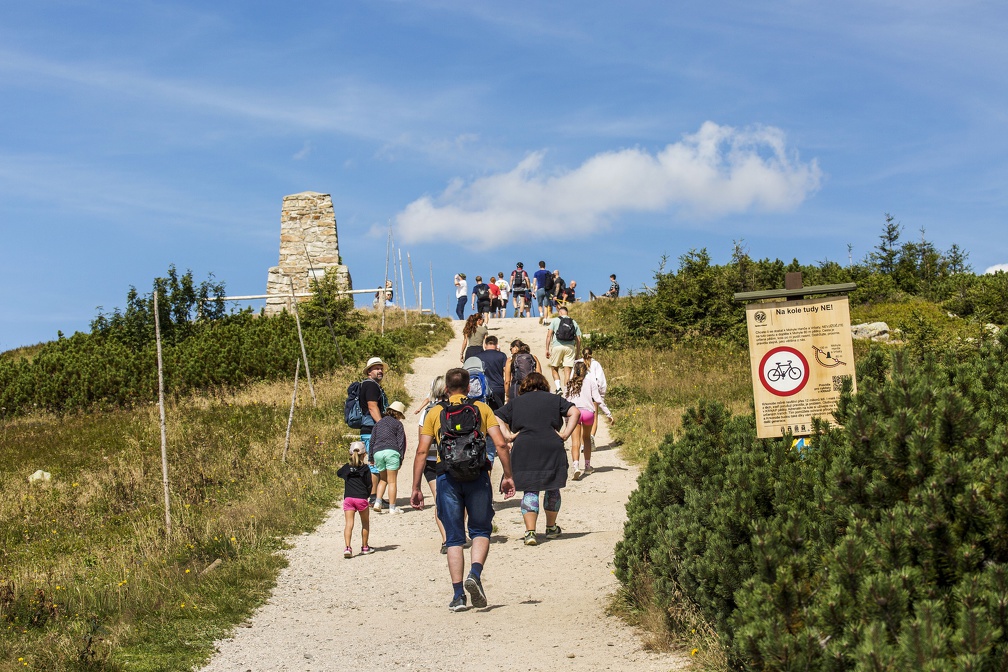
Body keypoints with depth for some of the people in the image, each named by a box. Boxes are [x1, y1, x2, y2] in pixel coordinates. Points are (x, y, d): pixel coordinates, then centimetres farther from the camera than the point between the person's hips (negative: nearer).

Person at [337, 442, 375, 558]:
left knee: (349, 523, -4)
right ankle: (364, 547, 24)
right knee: (365, 523, 17)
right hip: (361, 498, -2)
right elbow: (369, 485, 1)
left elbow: (338, 473, 28)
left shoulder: (346, 467, 6)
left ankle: (347, 547, -20)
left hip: (348, 498, 2)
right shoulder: (365, 469, -2)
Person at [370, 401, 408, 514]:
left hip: (377, 452, 4)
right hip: (391, 452, -4)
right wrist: (401, 459, 3)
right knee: (392, 481, 1)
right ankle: (392, 507, 0)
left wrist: (371, 458, 20)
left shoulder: (379, 423, 19)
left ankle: (377, 502, 2)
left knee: (383, 479, 19)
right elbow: (401, 442, 1)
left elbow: (372, 441, 17)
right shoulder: (398, 424, 6)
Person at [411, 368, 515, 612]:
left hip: (447, 476, 1)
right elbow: (501, 444, 0)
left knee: (454, 538, 7)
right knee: (480, 530, 12)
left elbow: (422, 451, 5)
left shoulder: (434, 414, 12)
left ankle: (458, 595, 2)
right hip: (476, 474, -1)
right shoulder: (482, 409, 11)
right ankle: (475, 574, -14)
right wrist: (508, 476, 7)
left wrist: (416, 488, 7)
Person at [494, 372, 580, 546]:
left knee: (530, 491, 1)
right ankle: (551, 527, 30)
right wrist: (565, 434, -2)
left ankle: (530, 532, -13)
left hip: (524, 452, 0)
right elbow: (575, 412, 0)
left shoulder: (515, 402, 13)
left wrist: (508, 436, 0)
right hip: (552, 451, 0)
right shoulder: (555, 400, 11)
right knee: (552, 489, 17)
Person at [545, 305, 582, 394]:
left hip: (557, 346, -2)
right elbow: (578, 340, 10)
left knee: (554, 368, 12)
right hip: (570, 347, 2)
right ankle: (565, 389, -1)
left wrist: (547, 349, 0)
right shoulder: (574, 322, 14)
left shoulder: (555, 320, 7)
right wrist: (577, 354, 16)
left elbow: (549, 335, -2)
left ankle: (558, 387, -3)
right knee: (567, 370, 4)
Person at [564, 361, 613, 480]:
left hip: (573, 412, 0)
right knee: (586, 438, 23)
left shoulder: (570, 383, 15)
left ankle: (576, 467, -28)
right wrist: (608, 414, 6)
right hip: (587, 412, 0)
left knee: (575, 442, -8)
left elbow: (567, 401, 13)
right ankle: (587, 466, 31)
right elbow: (598, 399, 2)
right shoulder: (590, 381, 8)